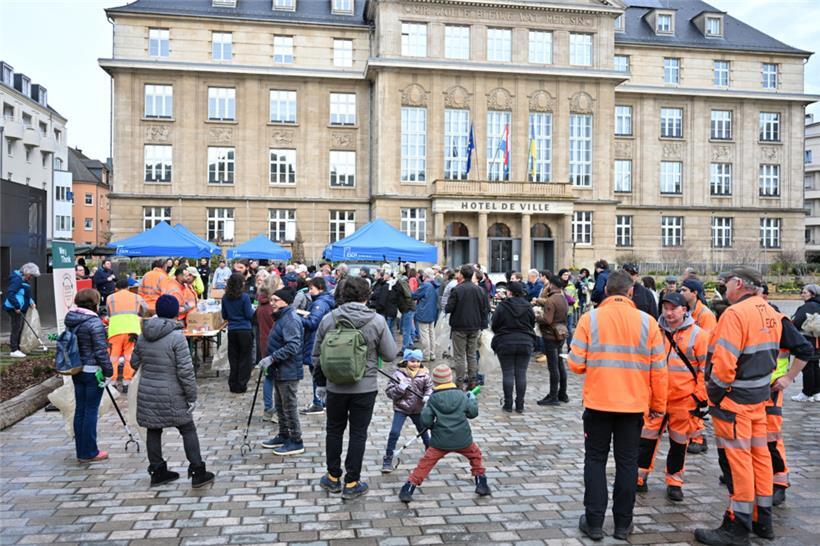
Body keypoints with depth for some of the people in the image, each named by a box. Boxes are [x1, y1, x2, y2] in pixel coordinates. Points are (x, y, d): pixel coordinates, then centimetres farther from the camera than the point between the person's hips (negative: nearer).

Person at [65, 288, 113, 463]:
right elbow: (101, 350, -17)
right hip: (93, 371, -7)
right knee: (91, 411, 1)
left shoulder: (70, 319, 5)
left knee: (80, 410, 13)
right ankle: (89, 453, 9)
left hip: (76, 370, 7)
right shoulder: (94, 322, -18)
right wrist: (108, 372, -9)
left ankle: (81, 451, 22)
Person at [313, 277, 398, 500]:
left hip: (335, 386, 2)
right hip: (365, 387, -2)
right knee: (358, 434, 9)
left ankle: (333, 477, 30)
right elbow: (390, 355, -6)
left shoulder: (328, 319, -6)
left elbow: (317, 355, 2)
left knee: (334, 430, 19)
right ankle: (352, 483, 16)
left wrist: (320, 383, 14)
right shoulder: (377, 321, -12)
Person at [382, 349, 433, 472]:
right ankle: (387, 460, 0)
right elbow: (389, 391, -13)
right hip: (401, 408, -3)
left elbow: (430, 388, -3)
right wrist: (400, 388, -30)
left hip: (418, 409, 3)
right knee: (394, 433, -12)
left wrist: (428, 396, -24)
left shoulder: (424, 374, -7)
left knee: (424, 431, 20)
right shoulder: (398, 374, -14)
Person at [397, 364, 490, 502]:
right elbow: (473, 412, 8)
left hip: (440, 441, -1)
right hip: (462, 440, 1)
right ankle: (481, 484, 27)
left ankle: (408, 490, -1)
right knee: (475, 454, 27)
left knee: (425, 463, 5)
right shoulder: (461, 395, 0)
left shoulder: (433, 399, -3)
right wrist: (472, 398, 24)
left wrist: (432, 426, 16)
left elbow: (425, 421, -7)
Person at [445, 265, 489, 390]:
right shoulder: (480, 290, 1)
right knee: (472, 355, 14)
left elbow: (448, 309, -15)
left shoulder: (457, 290, -15)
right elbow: (486, 308, 3)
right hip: (475, 327, 5)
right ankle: (472, 381, 17)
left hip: (459, 327, -5)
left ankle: (460, 383, 3)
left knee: (459, 356, 2)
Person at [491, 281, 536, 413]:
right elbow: (532, 325, 10)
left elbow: (494, 326, -2)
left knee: (508, 374, 3)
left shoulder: (502, 306, -9)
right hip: (525, 344, 3)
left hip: (505, 344, -2)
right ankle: (520, 405, 9)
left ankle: (508, 404, 6)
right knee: (521, 374, 6)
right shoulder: (528, 307, 0)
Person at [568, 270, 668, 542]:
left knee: (595, 460, 12)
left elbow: (575, 364, -8)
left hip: (598, 403, -1)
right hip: (634, 405, 1)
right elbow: (658, 371, -2)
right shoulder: (647, 322, -4)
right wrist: (658, 404, 10)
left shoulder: (589, 318, -8)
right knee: (627, 463, 13)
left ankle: (594, 522, 14)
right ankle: (623, 524, 21)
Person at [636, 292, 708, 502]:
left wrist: (700, 398, -5)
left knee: (679, 442, 10)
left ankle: (674, 482, 24)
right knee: (647, 437, 9)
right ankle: (640, 475, 23)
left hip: (683, 399, -2)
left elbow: (705, 368, -3)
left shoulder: (697, 334, -5)